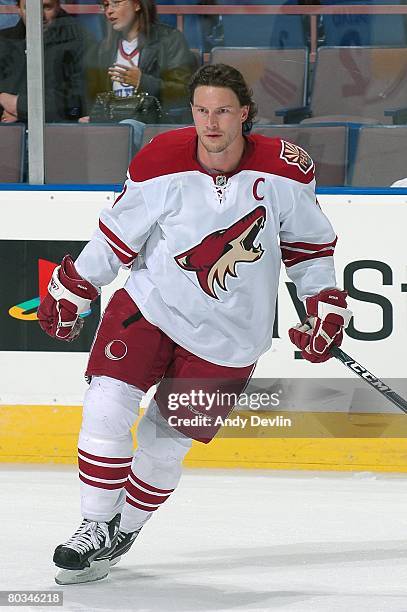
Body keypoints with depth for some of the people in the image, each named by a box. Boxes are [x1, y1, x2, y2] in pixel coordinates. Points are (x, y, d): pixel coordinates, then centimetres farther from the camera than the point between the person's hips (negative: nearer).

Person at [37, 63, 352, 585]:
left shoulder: (285, 172, -11)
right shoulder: (161, 164, -13)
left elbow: (309, 240, 6)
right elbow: (118, 234, 0)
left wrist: (325, 304, 4)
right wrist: (70, 292, 4)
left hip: (227, 336, 0)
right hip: (151, 302, 0)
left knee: (163, 443, 0)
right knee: (106, 406, -15)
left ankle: (122, 533, 23)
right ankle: (96, 526, 1)